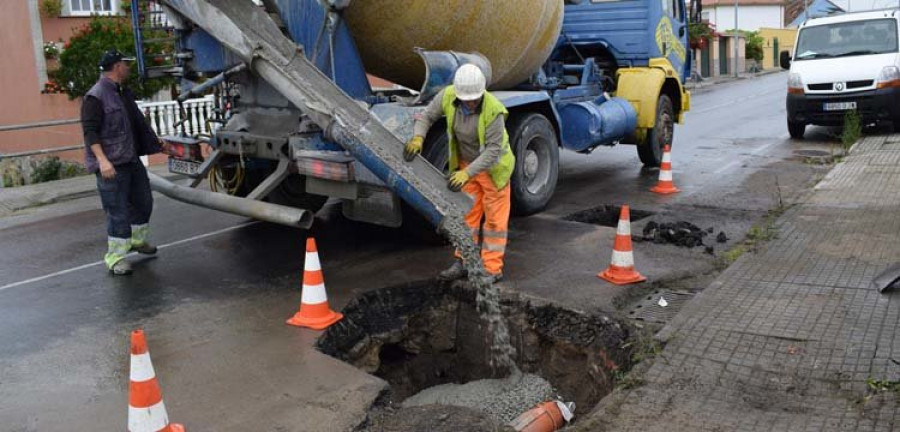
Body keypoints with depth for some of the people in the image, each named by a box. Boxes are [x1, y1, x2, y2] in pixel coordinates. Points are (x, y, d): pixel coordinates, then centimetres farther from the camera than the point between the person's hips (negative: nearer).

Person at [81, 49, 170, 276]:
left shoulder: (124, 93, 15)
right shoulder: (95, 97, -13)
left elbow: (138, 122, 27)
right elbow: (90, 132, -17)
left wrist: (157, 142, 33)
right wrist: (102, 160, -26)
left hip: (131, 160, 9)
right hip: (110, 166, -9)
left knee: (143, 201, 19)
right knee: (117, 211, -5)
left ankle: (137, 240, 39)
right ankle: (116, 256, 5)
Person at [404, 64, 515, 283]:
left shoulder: (493, 110, -33)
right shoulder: (447, 96, -20)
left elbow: (493, 150, -31)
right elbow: (427, 116, -6)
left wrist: (467, 173, -37)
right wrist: (418, 138, -25)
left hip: (493, 166, -5)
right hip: (466, 164, 5)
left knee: (494, 218, 3)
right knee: (467, 214, 12)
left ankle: (493, 268, 11)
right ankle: (463, 263, 21)